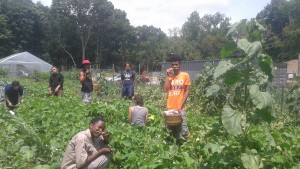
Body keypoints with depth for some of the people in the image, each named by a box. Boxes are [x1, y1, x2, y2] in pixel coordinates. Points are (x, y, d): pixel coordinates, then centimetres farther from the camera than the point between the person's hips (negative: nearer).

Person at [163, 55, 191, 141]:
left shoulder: (185, 75, 0)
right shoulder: (169, 76, 9)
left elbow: (187, 91, -2)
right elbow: (165, 90, -3)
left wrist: (181, 105, -9)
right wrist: (168, 76, -4)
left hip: (180, 109, -3)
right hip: (170, 108, 3)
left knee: (183, 131, -6)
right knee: (170, 132, 9)